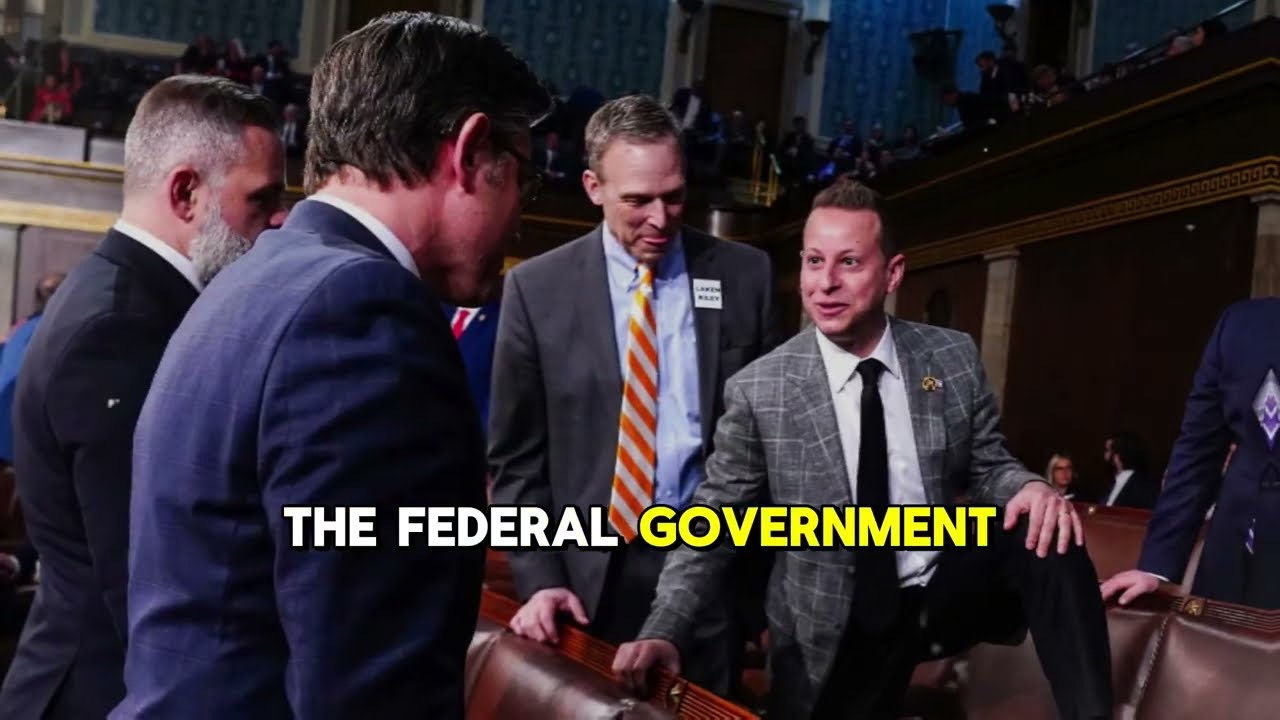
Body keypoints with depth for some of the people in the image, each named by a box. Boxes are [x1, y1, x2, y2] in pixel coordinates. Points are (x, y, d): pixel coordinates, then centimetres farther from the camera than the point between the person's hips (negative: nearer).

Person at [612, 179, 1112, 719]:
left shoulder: (954, 358, -4)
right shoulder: (758, 390, -12)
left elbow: (986, 464, 7)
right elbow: (714, 517, -4)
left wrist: (1027, 486, -18)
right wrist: (665, 629, -15)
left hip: (950, 589, 1)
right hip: (834, 632, -1)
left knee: (1045, 531, -22)